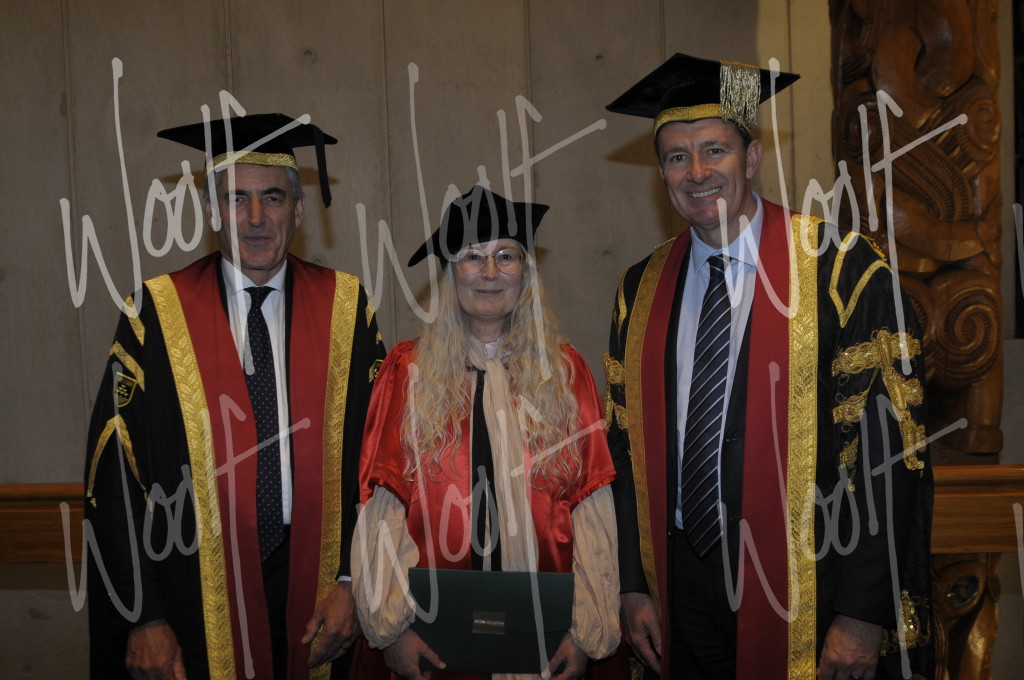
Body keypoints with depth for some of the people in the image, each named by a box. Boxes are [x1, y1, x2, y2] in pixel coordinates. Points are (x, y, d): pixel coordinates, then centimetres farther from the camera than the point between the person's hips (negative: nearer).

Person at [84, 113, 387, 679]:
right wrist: (143, 618, -9)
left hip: (312, 582, 1)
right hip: (195, 596, -1)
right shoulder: (158, 314, -4)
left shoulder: (344, 308, 0)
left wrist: (351, 583, -7)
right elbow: (115, 471, -5)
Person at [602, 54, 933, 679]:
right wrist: (634, 585, 4)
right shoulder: (641, 291, 4)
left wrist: (864, 617, -15)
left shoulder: (842, 269, -10)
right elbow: (626, 444, 8)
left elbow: (888, 448, -13)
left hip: (806, 589, -4)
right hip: (683, 586, 4)